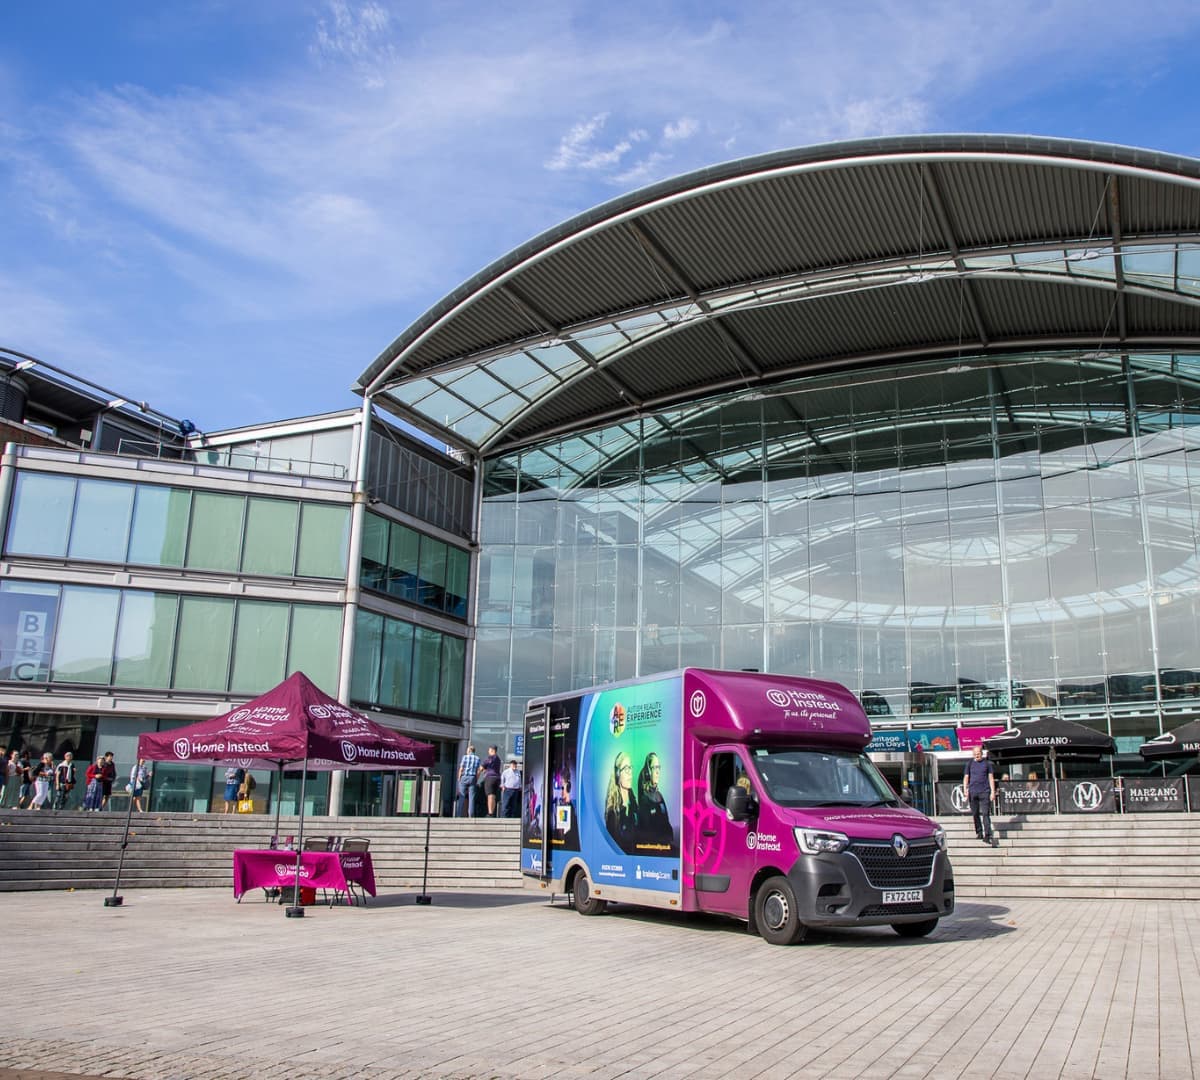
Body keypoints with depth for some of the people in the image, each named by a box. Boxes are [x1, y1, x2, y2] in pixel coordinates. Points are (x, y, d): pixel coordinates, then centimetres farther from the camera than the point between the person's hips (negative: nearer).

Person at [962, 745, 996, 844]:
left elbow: (991, 778, 6)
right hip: (973, 792, 2)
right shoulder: (970, 764, 11)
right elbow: (966, 777, 11)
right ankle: (979, 833, 19)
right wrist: (965, 789, -3)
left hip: (985, 792, -2)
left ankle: (987, 836, -10)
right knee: (975, 814, 7)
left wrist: (993, 792, -1)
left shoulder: (987, 763, 7)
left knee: (986, 814, -8)